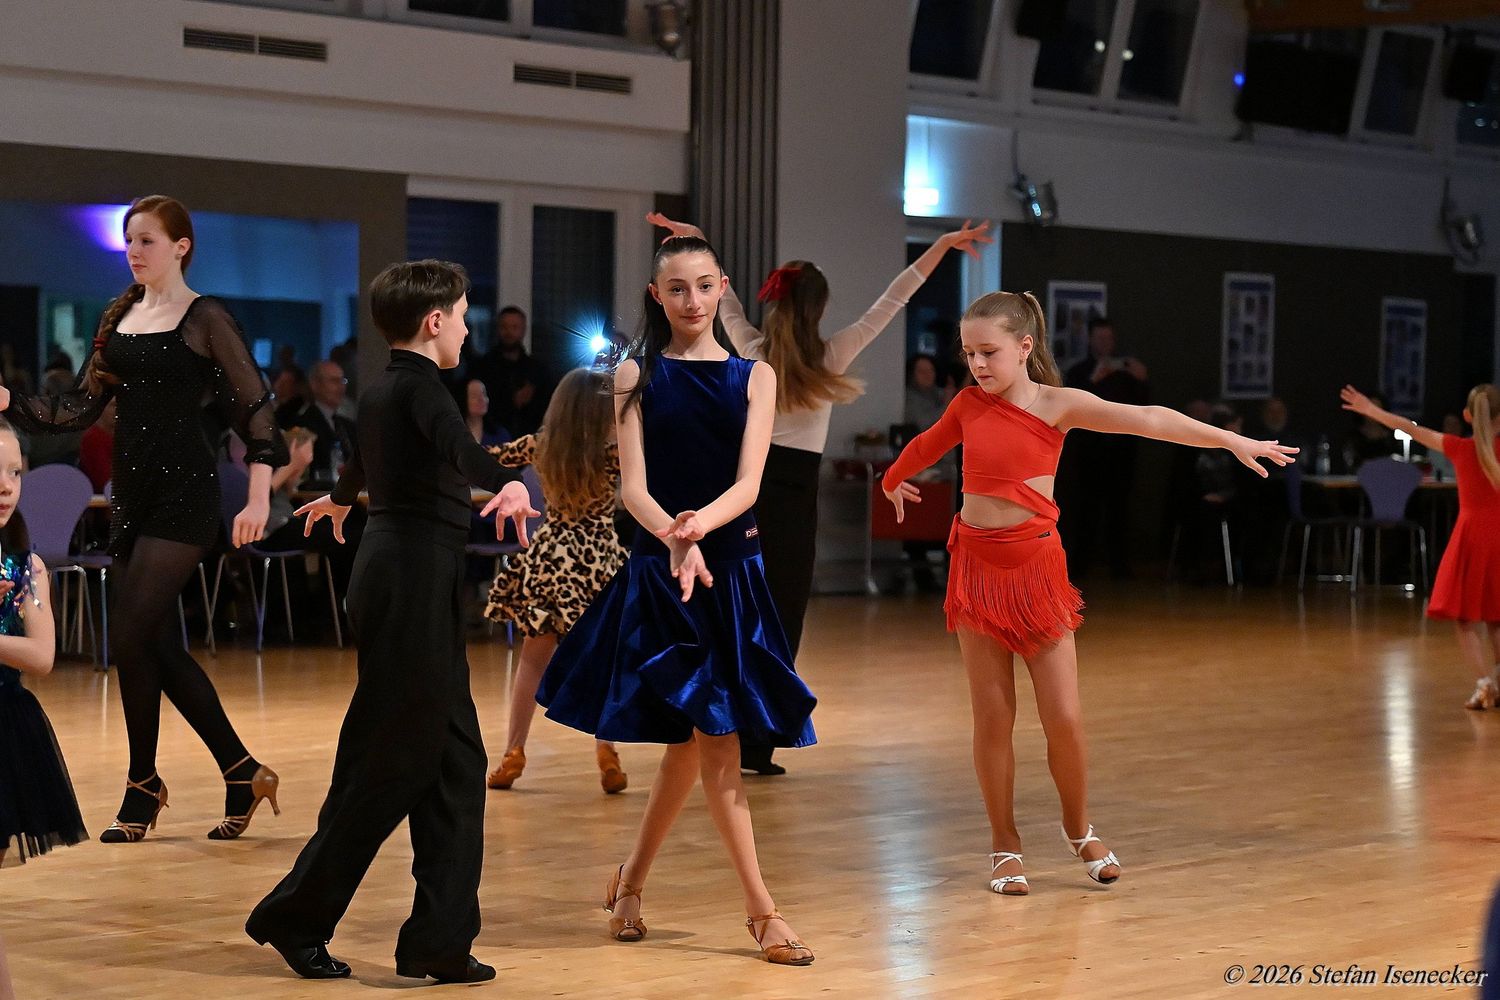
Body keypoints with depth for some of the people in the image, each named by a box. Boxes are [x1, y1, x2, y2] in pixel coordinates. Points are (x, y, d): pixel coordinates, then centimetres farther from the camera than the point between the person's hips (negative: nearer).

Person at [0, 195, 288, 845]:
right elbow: (80, 407, 11)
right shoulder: (118, 317, 12)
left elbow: (254, 407, -8)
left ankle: (143, 785, 4)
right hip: (130, 491, 7)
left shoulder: (205, 320, -6)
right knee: (160, 647, 6)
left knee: (130, 634, -12)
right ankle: (243, 774, 17)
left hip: (184, 494, -7)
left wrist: (259, 498, -17)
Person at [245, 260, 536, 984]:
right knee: (388, 761, -3)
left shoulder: (378, 392, 17)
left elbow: (364, 458, 41)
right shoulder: (419, 384, -11)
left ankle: (438, 943, 5)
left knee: (454, 758, 7)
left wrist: (341, 496, 60)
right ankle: (297, 919, 6)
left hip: (393, 569, 10)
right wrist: (506, 483, -48)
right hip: (416, 577, -10)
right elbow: (455, 443, -34)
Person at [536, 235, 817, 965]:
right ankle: (762, 911, -3)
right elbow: (633, 486, -8)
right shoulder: (638, 376, 2)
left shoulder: (754, 377, 6)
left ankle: (631, 881, 24)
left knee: (691, 743, 6)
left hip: (731, 568, 3)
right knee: (713, 737, -6)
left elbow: (748, 482, -6)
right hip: (660, 573, -3)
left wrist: (700, 523, -27)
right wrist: (674, 539, -27)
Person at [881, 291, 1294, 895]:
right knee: (992, 717, 2)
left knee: (1064, 718, -3)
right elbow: (925, 447, 27)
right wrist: (893, 481, 47)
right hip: (975, 566, 2)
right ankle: (1004, 846, 14)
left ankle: (1078, 828, 22)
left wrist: (1233, 441, -21)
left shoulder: (1058, 404, -5)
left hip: (1035, 565, -2)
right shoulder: (968, 406, 5)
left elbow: (1147, 420, -15)